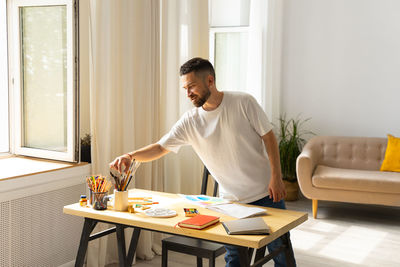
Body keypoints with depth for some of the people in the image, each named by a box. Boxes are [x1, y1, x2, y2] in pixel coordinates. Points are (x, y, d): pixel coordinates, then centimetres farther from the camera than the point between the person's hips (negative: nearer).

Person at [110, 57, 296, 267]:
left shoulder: (243, 103, -11)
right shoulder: (190, 121, -5)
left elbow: (268, 137, -7)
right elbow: (160, 147, -6)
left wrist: (276, 177, -12)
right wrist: (131, 156, -23)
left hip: (266, 193, -2)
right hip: (231, 200, 2)